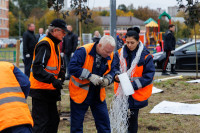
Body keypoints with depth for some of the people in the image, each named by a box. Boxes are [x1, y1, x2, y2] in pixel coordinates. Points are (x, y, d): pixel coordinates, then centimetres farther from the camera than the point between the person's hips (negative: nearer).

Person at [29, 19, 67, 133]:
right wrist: (53, 80, -34)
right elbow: (37, 68, -26)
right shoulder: (45, 45, -16)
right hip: (40, 90, -10)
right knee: (41, 123, -9)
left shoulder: (55, 45, 16)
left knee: (54, 120, 15)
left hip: (50, 90, 10)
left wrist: (61, 72, 6)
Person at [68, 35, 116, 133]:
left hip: (98, 94, 5)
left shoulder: (110, 56, -1)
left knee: (104, 121, 7)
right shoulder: (83, 51, -20)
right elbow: (72, 67, -26)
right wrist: (89, 76, -30)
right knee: (77, 124, 5)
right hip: (80, 93, -5)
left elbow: (111, 71, 10)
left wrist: (107, 79, -13)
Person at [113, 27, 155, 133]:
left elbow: (149, 75, -9)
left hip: (137, 94, -3)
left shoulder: (145, 56, -8)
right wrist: (117, 75, -21)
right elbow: (114, 68, 4)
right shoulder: (119, 54, 3)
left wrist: (134, 84, -20)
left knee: (132, 118, 2)